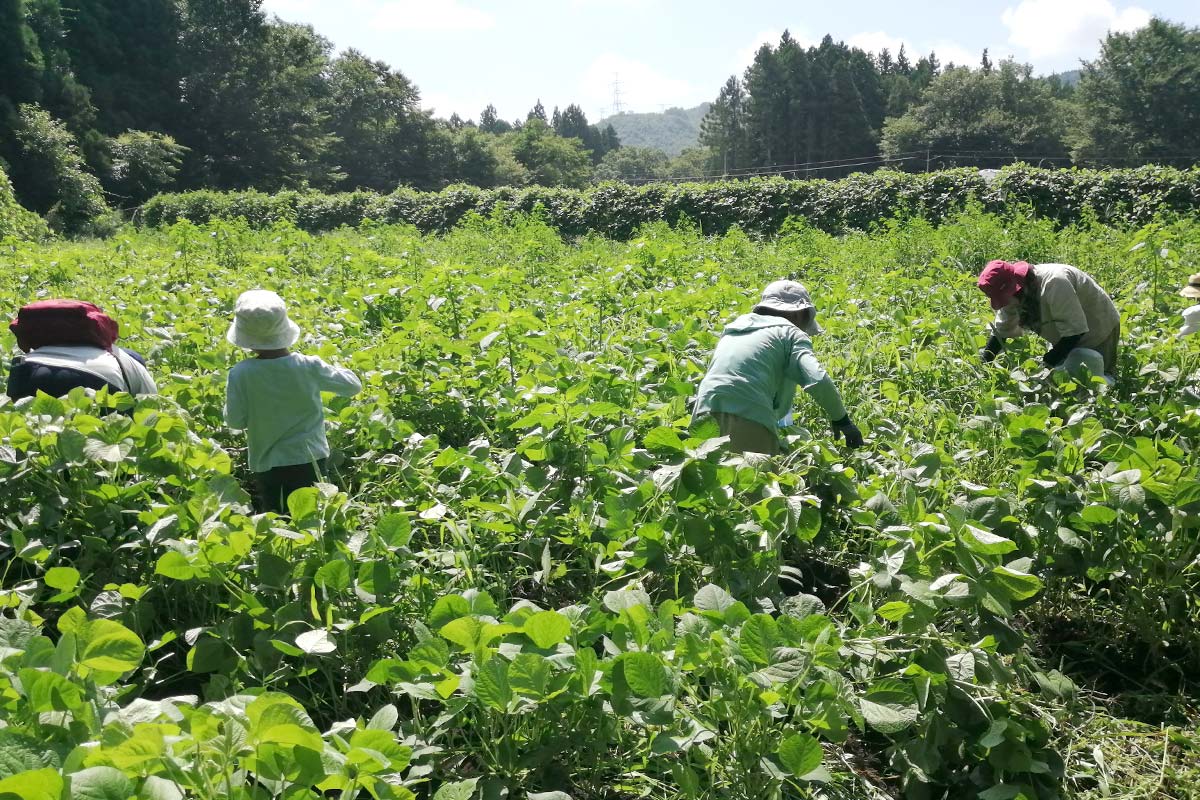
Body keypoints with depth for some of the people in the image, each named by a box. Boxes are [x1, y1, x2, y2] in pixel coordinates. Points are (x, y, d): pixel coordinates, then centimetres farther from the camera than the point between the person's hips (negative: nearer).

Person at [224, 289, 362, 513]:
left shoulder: (240, 374, -18)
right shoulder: (309, 367, -16)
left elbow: (235, 421, -10)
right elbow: (354, 386, -3)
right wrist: (331, 369, 15)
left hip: (267, 464, -1)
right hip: (310, 460, 1)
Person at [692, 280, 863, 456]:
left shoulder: (732, 329, 29)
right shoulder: (790, 332, 11)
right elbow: (818, 381, -3)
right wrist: (842, 420, 9)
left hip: (704, 412, 6)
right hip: (748, 417, -5)